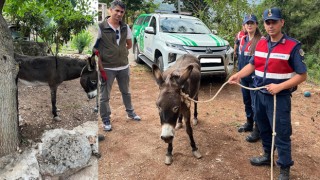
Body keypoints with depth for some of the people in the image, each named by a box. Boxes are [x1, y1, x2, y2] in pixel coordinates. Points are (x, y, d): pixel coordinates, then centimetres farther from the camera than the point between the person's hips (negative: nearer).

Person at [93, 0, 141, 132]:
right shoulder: (101, 27, -14)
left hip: (124, 66, 5)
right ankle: (106, 120, 23)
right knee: (104, 96, 6)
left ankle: (130, 112, 42)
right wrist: (99, 55, -18)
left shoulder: (125, 27, 2)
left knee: (126, 92, 22)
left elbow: (129, 45, 15)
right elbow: (94, 47, -9)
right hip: (107, 68, -4)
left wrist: (120, 51, 6)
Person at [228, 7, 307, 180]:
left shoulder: (293, 46, -13)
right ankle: (267, 156, 41)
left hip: (279, 98, -6)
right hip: (259, 95, 6)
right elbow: (252, 64, 14)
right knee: (264, 129, 20)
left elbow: (302, 75, -12)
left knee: (281, 134, 3)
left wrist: (280, 87, -23)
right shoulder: (261, 43, 5)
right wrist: (238, 75, -5)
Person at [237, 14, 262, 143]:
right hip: (243, 76, 7)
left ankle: (257, 130, 13)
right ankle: (249, 123, 35)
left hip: (255, 78, -7)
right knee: (247, 102, 18)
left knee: (255, 104, 1)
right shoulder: (243, 39, 9)